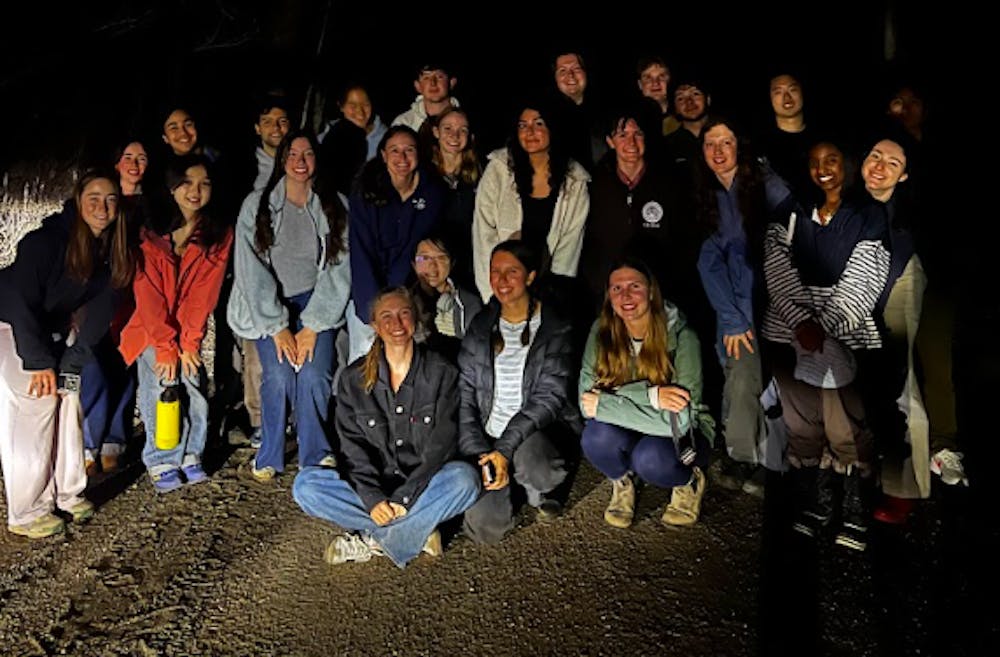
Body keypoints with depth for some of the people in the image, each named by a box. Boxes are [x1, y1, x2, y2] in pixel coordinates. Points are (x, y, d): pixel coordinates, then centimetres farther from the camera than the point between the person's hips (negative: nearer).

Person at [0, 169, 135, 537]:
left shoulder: (111, 251, -7)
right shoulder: (46, 241, -25)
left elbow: (100, 309, -8)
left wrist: (71, 363, -13)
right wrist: (40, 362, -25)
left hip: (50, 333, 6)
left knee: (67, 398, 1)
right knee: (34, 406, -12)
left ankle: (68, 494, 13)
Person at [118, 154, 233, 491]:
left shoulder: (219, 234, -4)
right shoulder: (150, 231, -10)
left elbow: (204, 294, -8)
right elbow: (148, 294, -12)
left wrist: (188, 343, -13)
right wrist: (166, 346, -17)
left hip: (187, 329, 2)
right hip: (151, 328, -2)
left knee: (193, 385, -11)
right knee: (161, 387, -14)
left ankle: (190, 456, 8)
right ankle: (162, 463, 0)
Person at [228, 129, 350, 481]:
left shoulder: (335, 208, 1)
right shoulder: (256, 205, -2)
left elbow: (338, 269, -2)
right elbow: (251, 270, -7)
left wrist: (313, 326, -10)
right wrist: (277, 327, -14)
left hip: (316, 301, 1)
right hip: (267, 304, 0)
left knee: (314, 376, -21)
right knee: (278, 375, -21)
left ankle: (316, 456, -3)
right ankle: (268, 457, -1)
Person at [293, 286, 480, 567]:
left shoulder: (441, 372, -4)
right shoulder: (354, 379, 1)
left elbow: (441, 444, -9)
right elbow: (353, 448, -4)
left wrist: (403, 498, -17)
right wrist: (373, 499, -20)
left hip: (423, 486, -1)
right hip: (371, 486, 2)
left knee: (465, 478, -31)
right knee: (305, 486, -20)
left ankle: (369, 539, -21)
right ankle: (417, 530, -19)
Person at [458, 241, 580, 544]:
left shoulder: (555, 329, -4)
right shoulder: (481, 326, 5)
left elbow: (549, 397, -12)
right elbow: (464, 394, 1)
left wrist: (505, 448, -22)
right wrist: (480, 453, -12)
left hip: (538, 432, -2)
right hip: (487, 436, 2)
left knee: (530, 459, -38)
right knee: (484, 527, -15)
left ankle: (539, 493, 1)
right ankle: (506, 484, 20)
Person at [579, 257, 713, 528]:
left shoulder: (681, 336, -21)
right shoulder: (602, 331, -12)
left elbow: (681, 418, -29)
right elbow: (587, 399, -20)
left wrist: (604, 405, -28)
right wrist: (650, 395, -31)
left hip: (682, 436, -2)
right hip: (626, 432, 2)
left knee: (650, 458, -35)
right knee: (596, 438, -30)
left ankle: (689, 481, 2)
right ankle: (621, 481, 5)